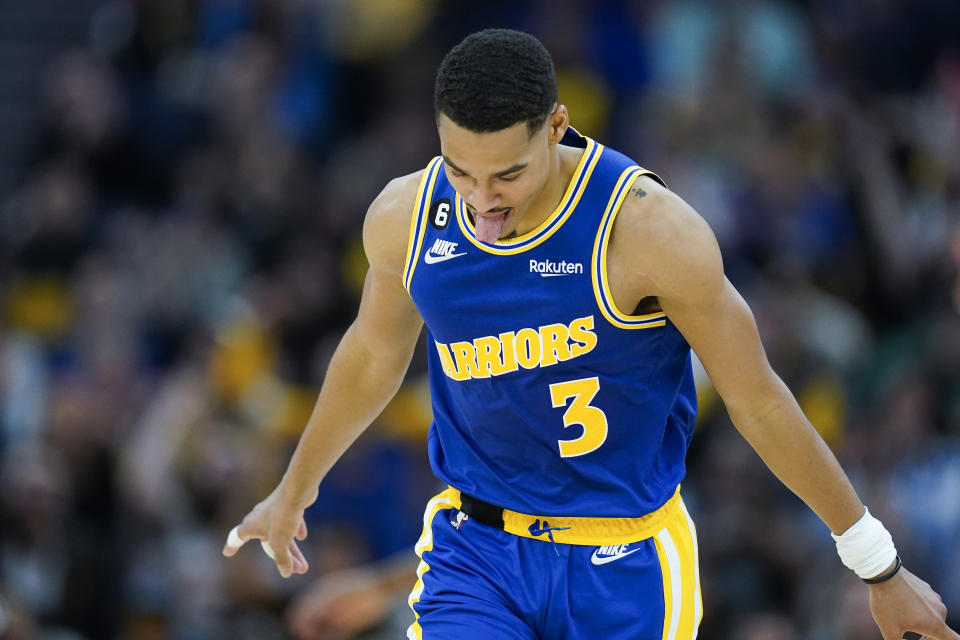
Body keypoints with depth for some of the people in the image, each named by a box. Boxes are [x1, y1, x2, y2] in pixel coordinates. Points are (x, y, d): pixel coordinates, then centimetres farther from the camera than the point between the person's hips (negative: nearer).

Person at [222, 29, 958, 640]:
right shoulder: (406, 219, -7)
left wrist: (880, 567, -4)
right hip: (475, 551, 3)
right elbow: (373, 353, 15)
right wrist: (295, 490, 30)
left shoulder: (646, 228, -21)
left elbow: (759, 401, -11)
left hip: (624, 568, -3)